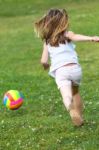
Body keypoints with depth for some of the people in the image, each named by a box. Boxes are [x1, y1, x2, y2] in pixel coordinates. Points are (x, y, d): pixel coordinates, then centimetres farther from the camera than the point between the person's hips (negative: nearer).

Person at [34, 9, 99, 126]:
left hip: (60, 71, -1)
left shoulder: (47, 41, 17)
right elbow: (75, 37, -15)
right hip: (74, 67, 1)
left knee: (66, 96, -18)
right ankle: (79, 118, 31)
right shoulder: (66, 34, 10)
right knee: (75, 92, 27)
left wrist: (46, 66, 35)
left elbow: (43, 61, 11)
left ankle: (71, 109, -51)